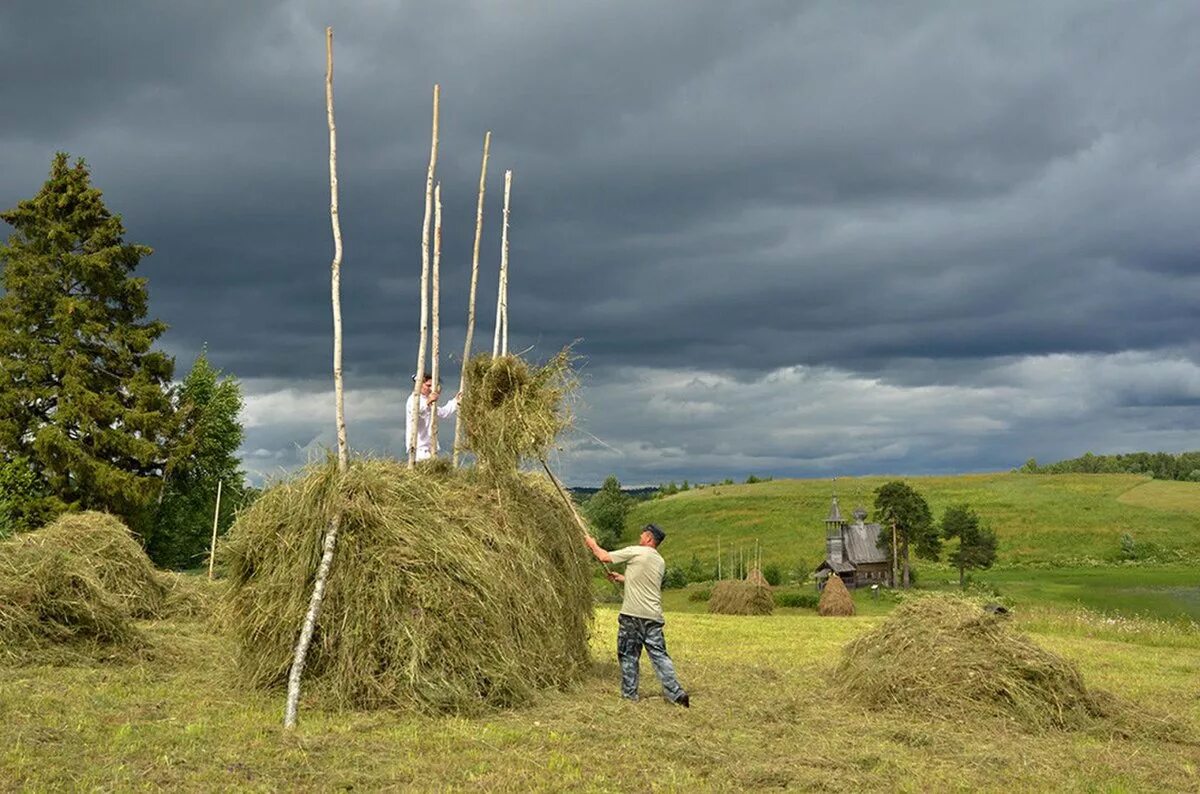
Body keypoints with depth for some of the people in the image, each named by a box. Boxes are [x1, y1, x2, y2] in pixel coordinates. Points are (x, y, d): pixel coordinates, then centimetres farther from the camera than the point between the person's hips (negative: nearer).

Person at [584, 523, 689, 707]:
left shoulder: (635, 552, -6)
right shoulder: (660, 561, 16)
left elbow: (604, 557, -1)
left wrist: (592, 543, 17)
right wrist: (622, 579, 29)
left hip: (632, 615, -6)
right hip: (654, 616, 6)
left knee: (628, 654, 6)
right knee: (659, 654, 5)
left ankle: (629, 693, 12)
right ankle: (675, 692, -3)